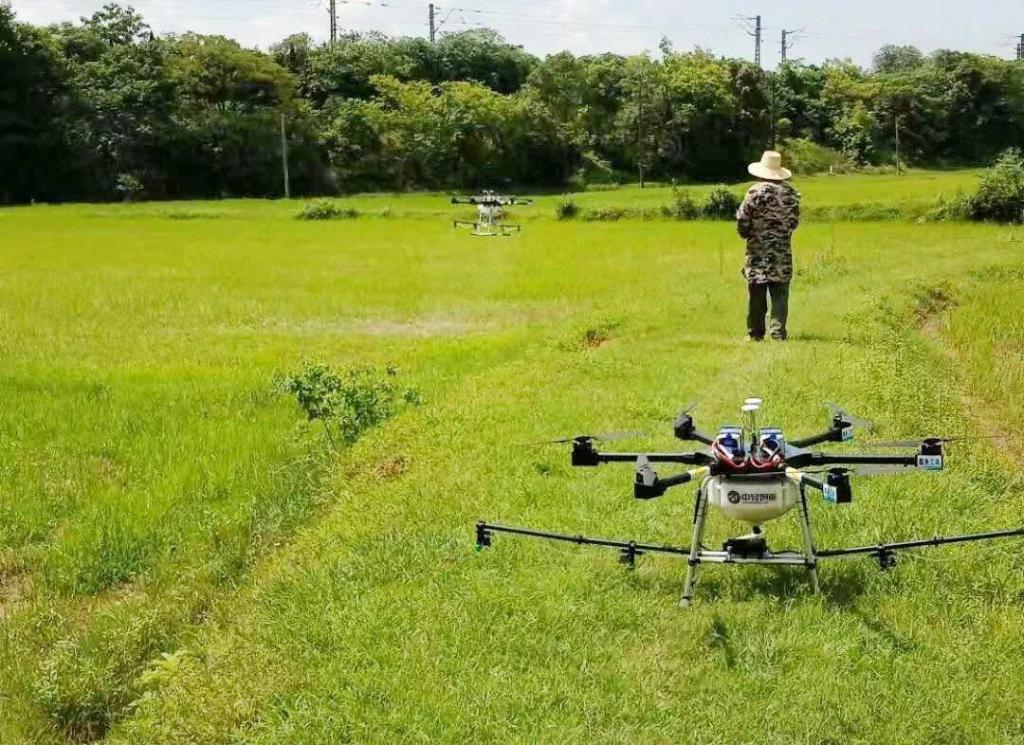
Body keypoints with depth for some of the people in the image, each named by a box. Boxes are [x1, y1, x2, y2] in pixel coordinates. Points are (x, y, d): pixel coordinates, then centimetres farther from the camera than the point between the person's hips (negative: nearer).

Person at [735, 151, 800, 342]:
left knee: (757, 295, 5)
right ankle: (778, 332, -3)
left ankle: (755, 333, 10)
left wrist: (746, 233, 9)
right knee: (780, 295, 4)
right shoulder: (791, 194, 3)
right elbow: (794, 222, 9)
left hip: (759, 251, -2)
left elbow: (742, 220, -10)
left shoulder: (756, 191, -10)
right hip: (783, 252, 2)